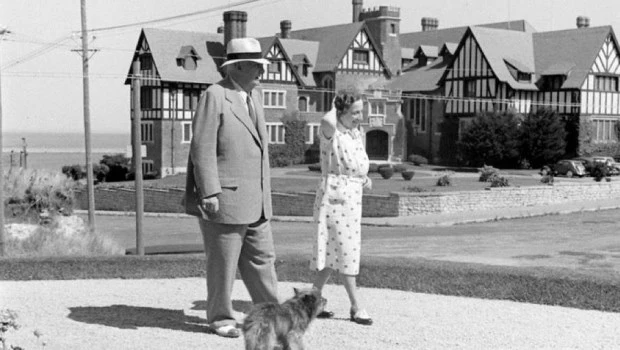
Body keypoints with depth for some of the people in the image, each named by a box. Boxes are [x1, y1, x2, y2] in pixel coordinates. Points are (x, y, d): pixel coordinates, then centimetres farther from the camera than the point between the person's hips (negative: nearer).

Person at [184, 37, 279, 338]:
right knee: (223, 263, 5)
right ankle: (220, 318, 20)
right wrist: (209, 194, -22)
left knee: (261, 259, 12)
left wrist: (264, 190, 19)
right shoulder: (214, 97, -13)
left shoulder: (254, 96, 13)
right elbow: (202, 149, -18)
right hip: (223, 198, -8)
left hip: (254, 200, 8)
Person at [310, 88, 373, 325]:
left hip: (353, 197, 9)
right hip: (334, 195, -9)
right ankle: (356, 307, 0)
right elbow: (327, 122, -40)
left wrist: (365, 178, 4)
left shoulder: (356, 133, 12)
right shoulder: (331, 133, -14)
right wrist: (335, 108, -18)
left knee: (335, 252, 13)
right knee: (345, 250, -5)